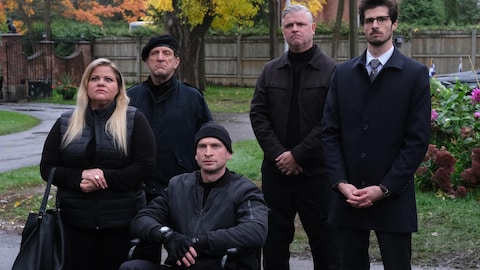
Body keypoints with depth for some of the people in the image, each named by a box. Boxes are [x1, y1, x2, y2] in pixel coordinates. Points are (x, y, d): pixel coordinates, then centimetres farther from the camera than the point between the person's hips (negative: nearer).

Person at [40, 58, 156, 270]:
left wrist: (106, 178, -17)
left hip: (121, 220, -2)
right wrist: (79, 176, -13)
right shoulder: (66, 123, 9)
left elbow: (145, 166, -6)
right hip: (75, 219, 2)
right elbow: (47, 168, 6)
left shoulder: (134, 120, 1)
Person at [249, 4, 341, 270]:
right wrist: (277, 154, -8)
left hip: (316, 171, -4)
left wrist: (298, 155, -14)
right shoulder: (270, 71, 10)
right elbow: (258, 115, 4)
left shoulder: (331, 71, -4)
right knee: (274, 239, 11)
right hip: (276, 169, 4)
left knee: (324, 239, 5)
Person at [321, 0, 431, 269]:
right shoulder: (343, 73, 9)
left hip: (393, 197, -3)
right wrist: (341, 183, -6)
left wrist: (384, 189, -12)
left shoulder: (416, 74, -1)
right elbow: (330, 132, 6)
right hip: (347, 196, 3)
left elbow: (418, 139, -6)